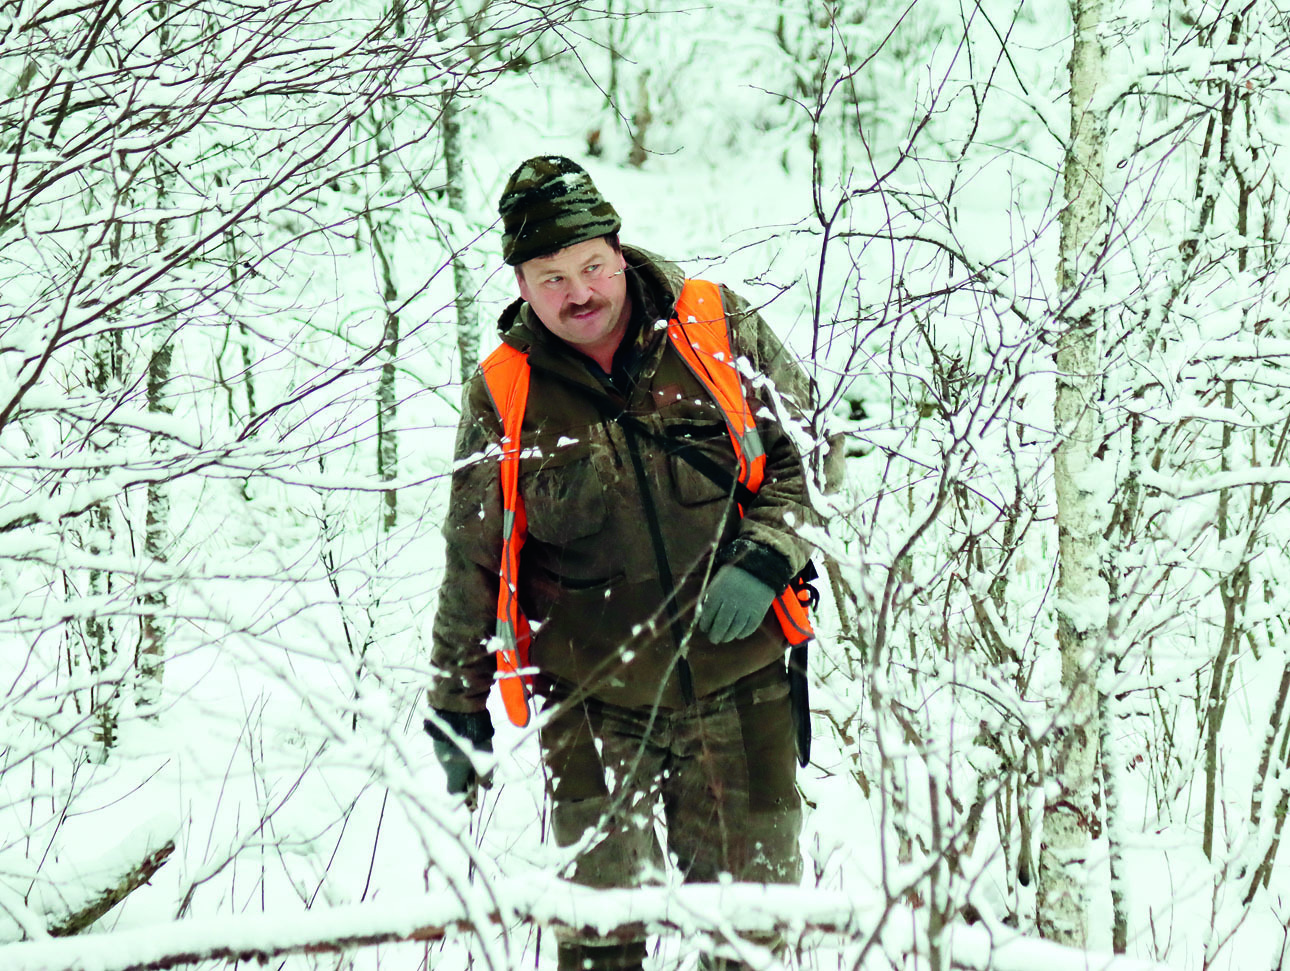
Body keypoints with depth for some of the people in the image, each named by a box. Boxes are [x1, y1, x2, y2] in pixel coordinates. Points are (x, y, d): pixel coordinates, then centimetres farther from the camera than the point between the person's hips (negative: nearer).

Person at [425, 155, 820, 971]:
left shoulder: (717, 331, -1)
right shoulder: (504, 398, 0)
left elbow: (797, 455, 7)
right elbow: (472, 567, 7)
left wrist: (764, 559, -10)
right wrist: (459, 712, 8)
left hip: (739, 681, 1)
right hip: (593, 702, 0)